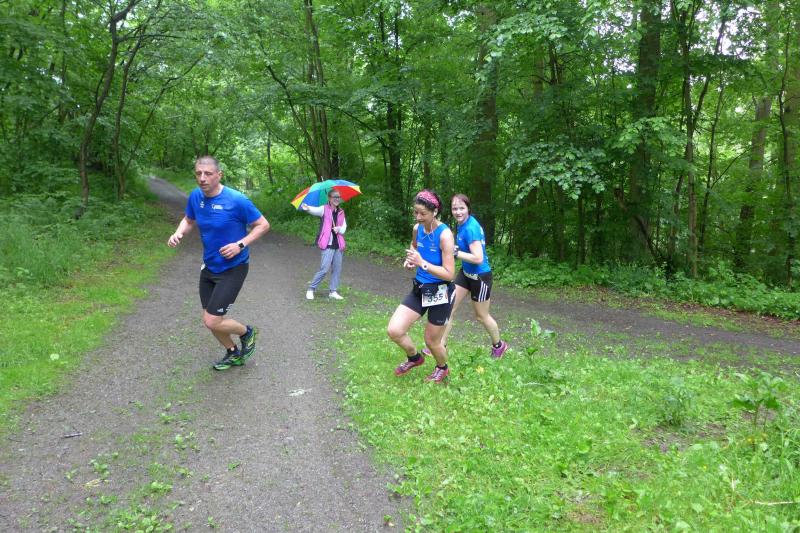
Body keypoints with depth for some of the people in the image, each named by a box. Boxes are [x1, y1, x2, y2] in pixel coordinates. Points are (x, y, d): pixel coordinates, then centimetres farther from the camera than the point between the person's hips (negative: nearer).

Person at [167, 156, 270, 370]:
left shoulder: (236, 200, -21)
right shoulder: (195, 196, -4)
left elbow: (263, 225, -13)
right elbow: (189, 220, 14)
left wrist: (240, 245, -24)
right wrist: (178, 233, -7)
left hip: (233, 268, -6)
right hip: (209, 267, 7)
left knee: (212, 321, -10)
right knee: (209, 320, 13)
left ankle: (247, 332, 21)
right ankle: (234, 354, 39)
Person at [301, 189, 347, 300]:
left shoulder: (341, 212, 12)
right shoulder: (324, 209, -4)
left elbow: (344, 227, 12)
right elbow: (315, 210, -25)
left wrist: (339, 228, -11)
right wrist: (308, 208, -47)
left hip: (338, 244, 6)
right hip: (328, 245, -6)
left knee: (337, 269, 8)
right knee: (324, 269, -9)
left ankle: (332, 291, 20)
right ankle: (311, 289, 7)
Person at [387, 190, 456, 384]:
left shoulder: (444, 235, -22)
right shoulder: (417, 229, -3)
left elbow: (449, 274, -23)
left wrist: (422, 263, -29)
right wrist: (410, 259, 1)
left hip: (440, 293, -6)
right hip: (419, 289, 6)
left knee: (431, 341, 11)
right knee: (394, 330, -3)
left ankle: (442, 368, 45)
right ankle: (414, 357, 29)